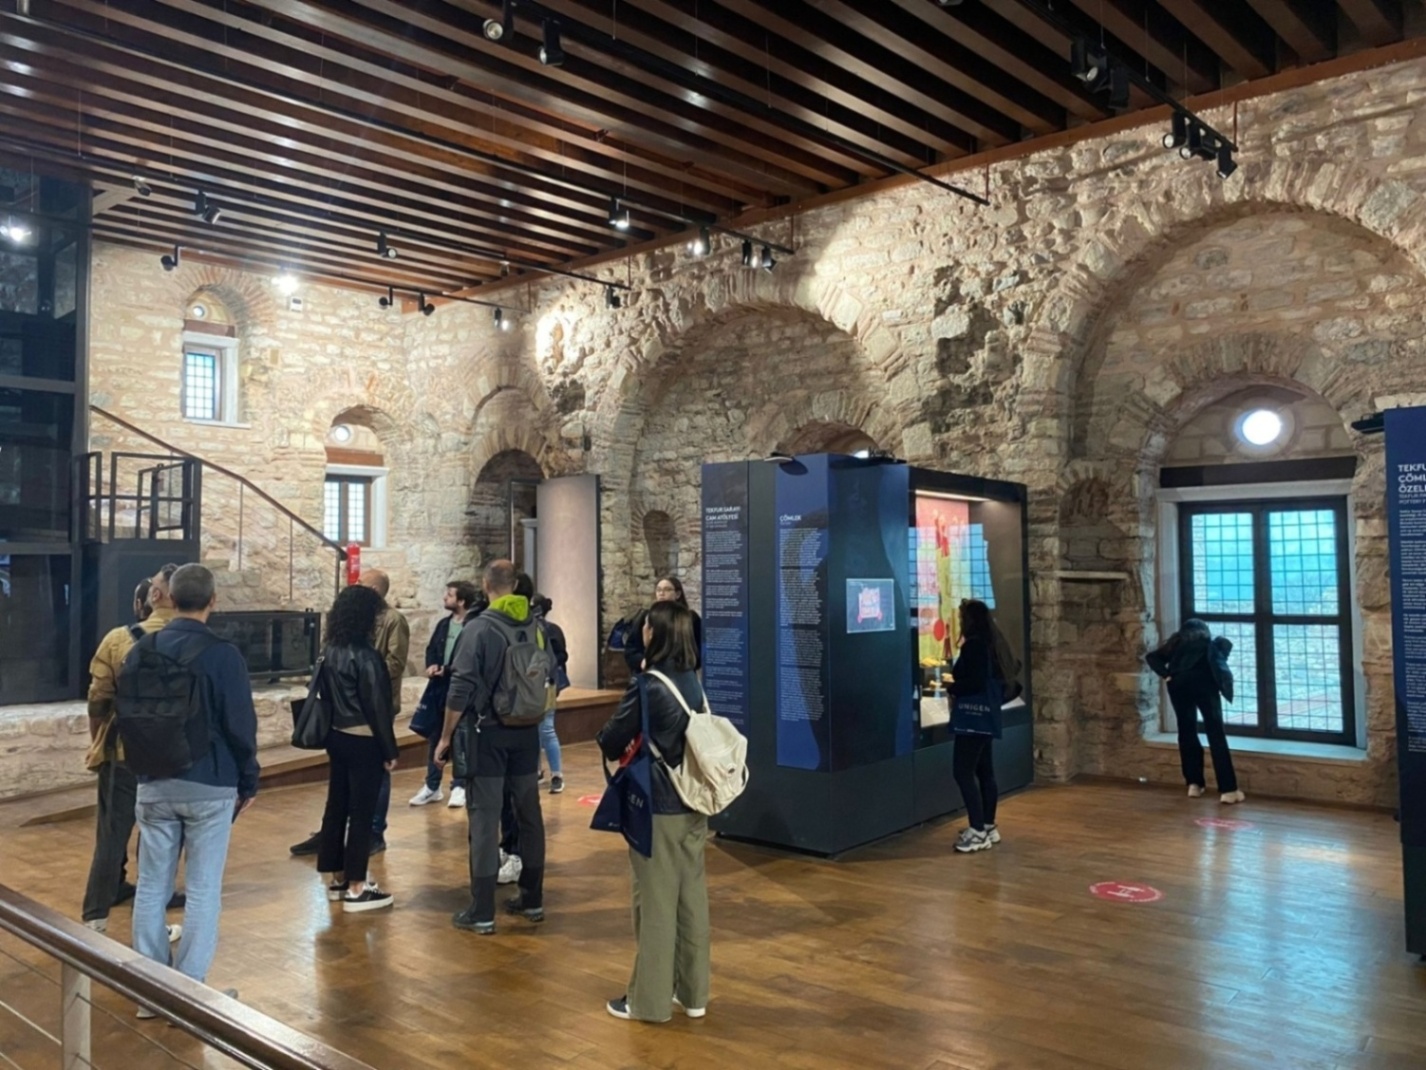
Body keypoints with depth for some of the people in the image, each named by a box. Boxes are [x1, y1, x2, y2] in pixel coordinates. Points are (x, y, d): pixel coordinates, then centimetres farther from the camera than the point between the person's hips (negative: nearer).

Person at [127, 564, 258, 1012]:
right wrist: (248, 782, 2)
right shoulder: (222, 654, -12)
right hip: (210, 786, -4)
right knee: (203, 891, 3)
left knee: (151, 887, 11)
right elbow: (241, 726, -10)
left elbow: (125, 716, 12)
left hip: (153, 785, 5)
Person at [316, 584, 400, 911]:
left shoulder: (330, 653, 7)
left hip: (337, 737, 8)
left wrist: (332, 730, 17)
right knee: (361, 812, -2)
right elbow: (376, 706, -17)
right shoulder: (365, 655, -18)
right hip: (364, 742, -8)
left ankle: (338, 878, 25)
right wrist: (389, 750, -11)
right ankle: (356, 888, 3)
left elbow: (325, 696, 11)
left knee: (336, 807, 14)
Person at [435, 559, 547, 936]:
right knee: (529, 813, 12)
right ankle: (533, 899, 22)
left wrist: (446, 736, -7)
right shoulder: (536, 627, 2)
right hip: (526, 731, 5)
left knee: (485, 817, -1)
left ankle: (482, 912, 3)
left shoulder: (479, 628, -12)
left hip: (488, 732, -5)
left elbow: (461, 688, -14)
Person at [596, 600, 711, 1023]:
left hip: (657, 806, -7)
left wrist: (605, 735, 11)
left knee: (655, 899, 4)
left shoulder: (646, 685, -18)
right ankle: (692, 992, 25)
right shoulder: (693, 682, 3)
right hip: (692, 803, 7)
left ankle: (650, 999, 16)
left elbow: (612, 743, -11)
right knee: (692, 895, 13)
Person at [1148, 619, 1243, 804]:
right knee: (1216, 734, -3)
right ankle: (1228, 790, -8)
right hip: (1203, 680, -2)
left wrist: (1167, 674, 7)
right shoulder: (1211, 645, 34)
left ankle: (1194, 784, 16)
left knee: (1187, 731, 16)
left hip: (1178, 682, 2)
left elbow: (1152, 657, 19)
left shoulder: (1176, 644, 33)